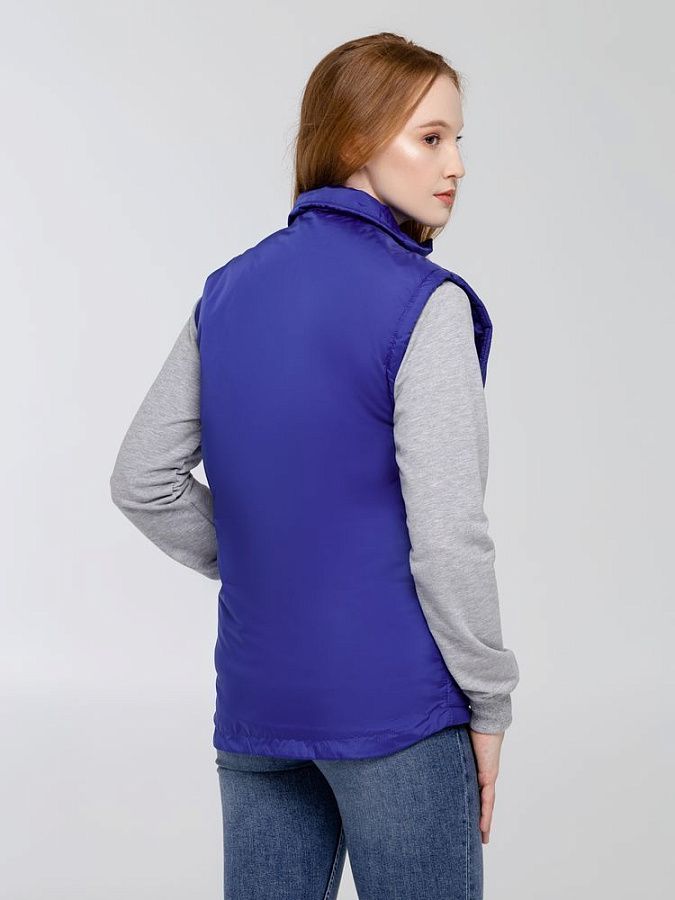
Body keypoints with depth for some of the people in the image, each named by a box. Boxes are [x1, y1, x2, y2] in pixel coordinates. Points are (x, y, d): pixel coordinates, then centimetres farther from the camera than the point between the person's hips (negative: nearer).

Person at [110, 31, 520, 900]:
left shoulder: (230, 291, 6)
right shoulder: (423, 305, -14)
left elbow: (142, 480, 10)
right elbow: (447, 534, -16)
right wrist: (489, 700, -5)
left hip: (255, 698, 6)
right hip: (393, 701, -6)